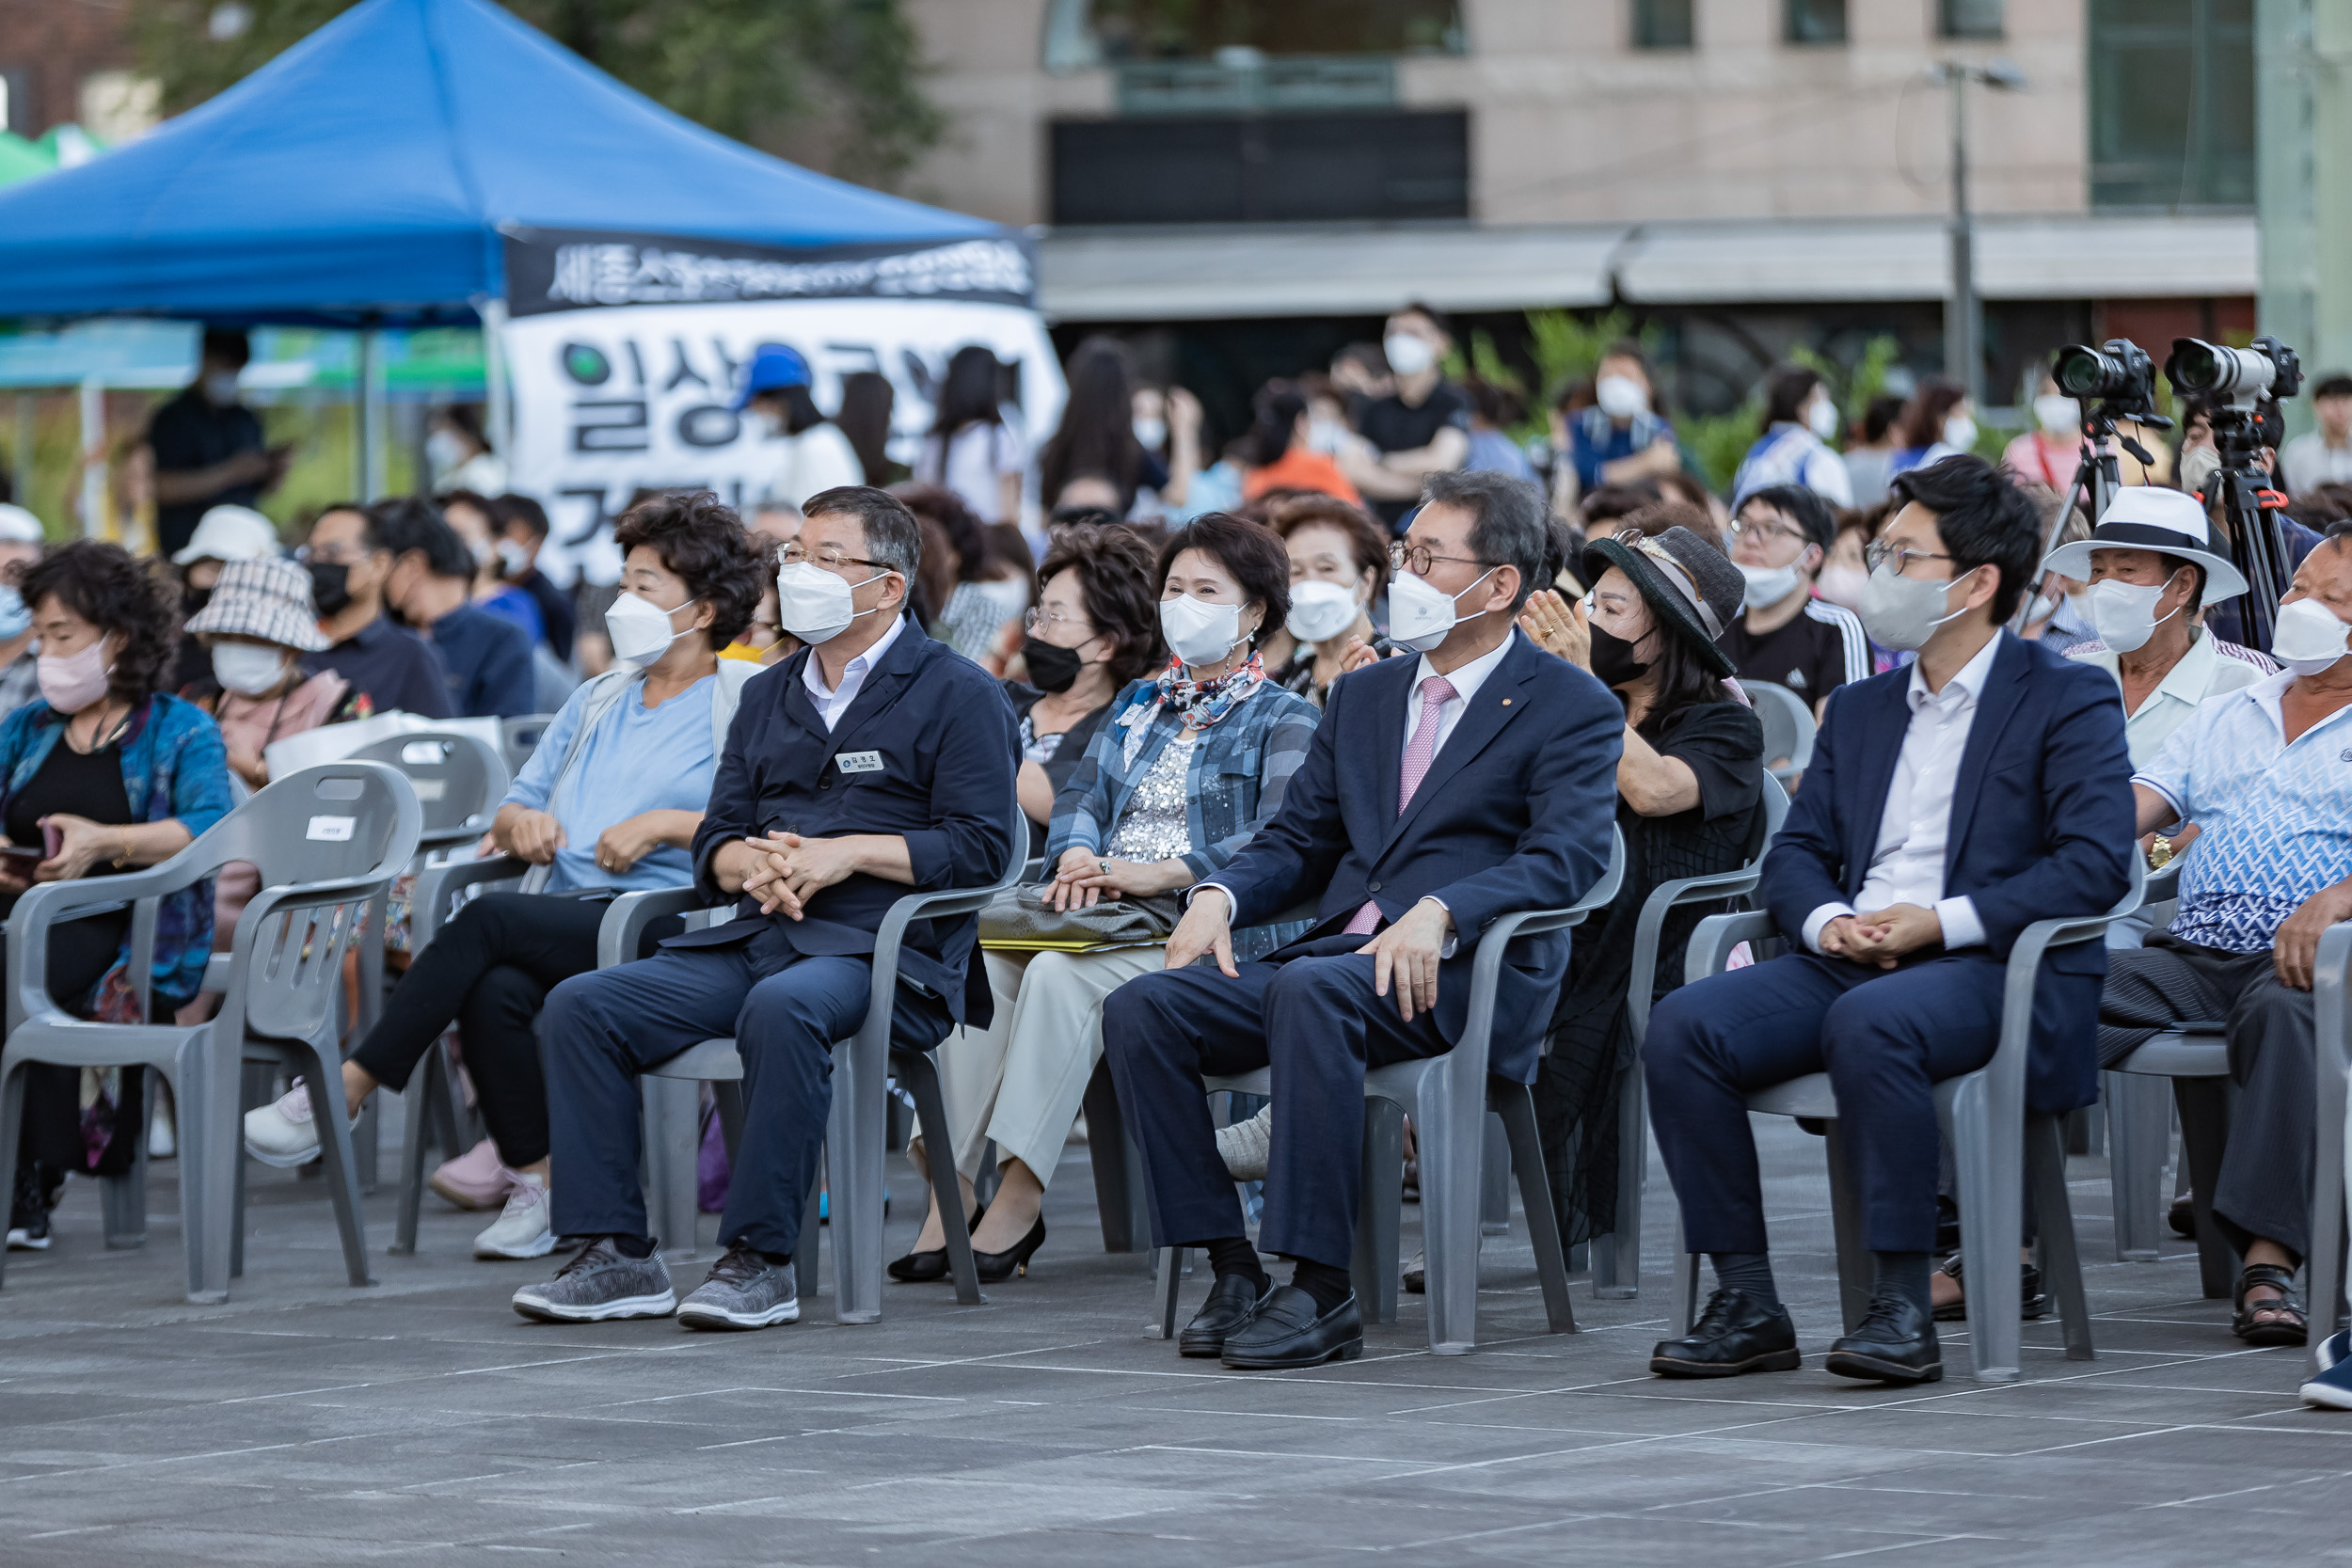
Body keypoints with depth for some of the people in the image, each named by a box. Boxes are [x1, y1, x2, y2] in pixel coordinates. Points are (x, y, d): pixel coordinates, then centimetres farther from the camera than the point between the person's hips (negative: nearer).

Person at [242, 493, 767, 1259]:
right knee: (494, 989, -30)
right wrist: (521, 822, 4)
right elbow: (510, 812, 28)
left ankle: (344, 1094, -26)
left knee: (489, 918, -29)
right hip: (562, 921, 6)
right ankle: (534, 1180, -20)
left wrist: (664, 824, -16)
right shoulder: (597, 699, 28)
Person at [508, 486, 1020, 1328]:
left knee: (782, 1007, -40)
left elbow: (983, 844, -6)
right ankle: (616, 1254, -15)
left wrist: (846, 854, -13)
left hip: (882, 951, -7)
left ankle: (759, 1259, -34)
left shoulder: (956, 693, 4)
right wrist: (749, 862, -4)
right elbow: (714, 839, 21)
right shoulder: (768, 697, 24)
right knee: (581, 1005, -14)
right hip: (757, 936, 7)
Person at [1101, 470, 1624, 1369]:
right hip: (1338, 953, 7)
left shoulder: (1573, 709, 2)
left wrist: (1438, 913, -28)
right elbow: (1298, 840, 22)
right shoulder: (1362, 696, 23)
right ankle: (1232, 1270, -16)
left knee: (1310, 989, -38)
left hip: (1465, 971, -7)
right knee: (1141, 1008, -17)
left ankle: (1321, 1288, -36)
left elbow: (1565, 857, -12)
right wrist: (1220, 897, -2)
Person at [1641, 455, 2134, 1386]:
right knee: (1682, 1027, -20)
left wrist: (1943, 922, -17)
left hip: (1988, 968, -6)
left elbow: (2097, 862, -9)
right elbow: (1796, 849, 19)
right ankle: (1745, 1303, -17)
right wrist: (1825, 918, -6)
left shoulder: (2067, 702, 3)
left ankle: (1904, 1308, -31)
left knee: (1869, 1024, -39)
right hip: (1848, 959, 6)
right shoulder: (1859, 710, 24)